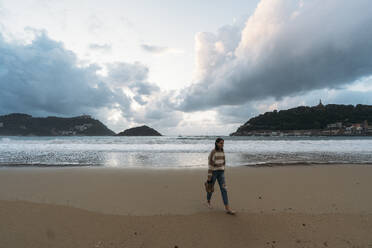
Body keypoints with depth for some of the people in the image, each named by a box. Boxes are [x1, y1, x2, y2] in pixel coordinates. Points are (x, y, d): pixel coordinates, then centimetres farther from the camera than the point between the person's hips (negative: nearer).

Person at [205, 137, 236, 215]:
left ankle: (227, 208, -1)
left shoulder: (222, 151, 4)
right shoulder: (212, 152, -17)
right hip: (213, 172, -5)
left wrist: (223, 172, 17)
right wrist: (209, 177, -14)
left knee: (224, 189, -3)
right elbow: (210, 164, -16)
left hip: (220, 172, 5)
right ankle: (208, 201, 39)